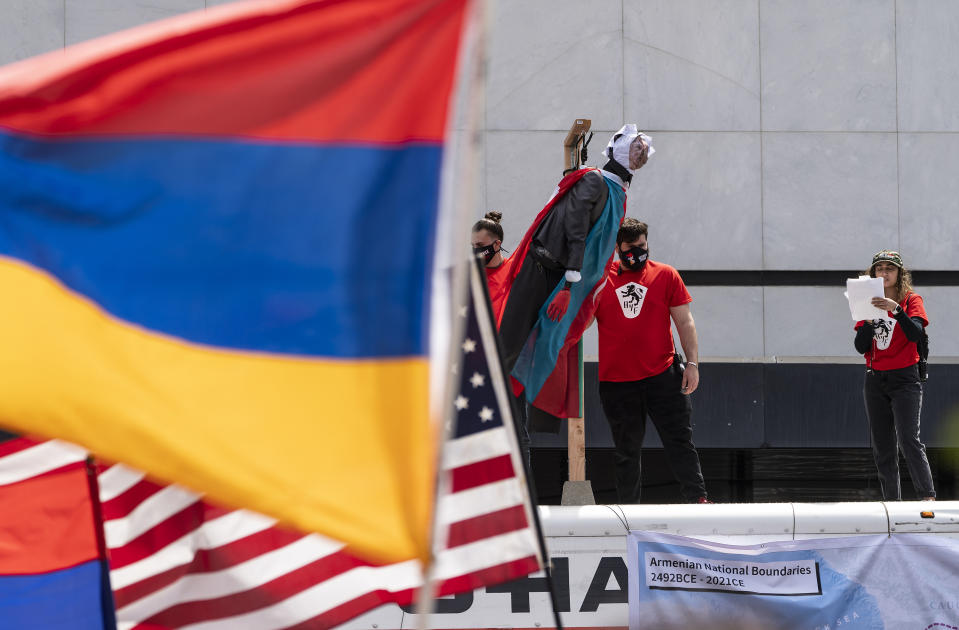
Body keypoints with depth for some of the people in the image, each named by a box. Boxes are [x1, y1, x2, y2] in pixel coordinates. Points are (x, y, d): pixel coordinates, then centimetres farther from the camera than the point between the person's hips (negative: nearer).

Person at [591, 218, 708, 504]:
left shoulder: (666, 275, 7)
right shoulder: (600, 278, 7)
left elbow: (685, 322, 6)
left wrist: (692, 363, -2)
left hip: (662, 375, -1)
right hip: (616, 381, 1)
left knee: (679, 441, -3)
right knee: (627, 450, 7)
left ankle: (698, 499, -1)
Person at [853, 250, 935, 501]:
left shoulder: (911, 300, 1)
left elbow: (916, 333, -17)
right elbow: (861, 347, 3)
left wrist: (896, 310, -28)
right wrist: (869, 319, -11)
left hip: (905, 378, -5)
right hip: (875, 380, 5)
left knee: (909, 440, -18)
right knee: (882, 448, 4)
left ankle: (928, 497, -22)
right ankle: (891, 502, 7)